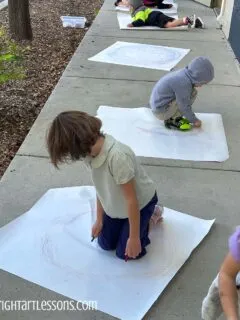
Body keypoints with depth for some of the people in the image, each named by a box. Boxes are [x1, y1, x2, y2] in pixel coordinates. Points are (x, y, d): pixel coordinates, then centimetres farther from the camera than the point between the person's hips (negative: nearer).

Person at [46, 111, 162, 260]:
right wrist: (99, 219, 4)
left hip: (141, 202, -6)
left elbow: (131, 199, -31)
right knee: (106, 244, 11)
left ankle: (149, 217, 20)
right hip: (116, 205, 6)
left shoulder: (117, 157, -42)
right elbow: (101, 187, -4)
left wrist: (134, 238, -21)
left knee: (124, 252, 2)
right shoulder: (90, 151, -19)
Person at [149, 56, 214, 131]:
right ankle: (171, 120, -9)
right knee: (193, 93, -16)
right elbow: (184, 106, -19)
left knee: (192, 91, 8)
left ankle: (174, 116, 8)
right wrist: (194, 120, -5)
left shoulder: (183, 75, 4)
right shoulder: (184, 83, -25)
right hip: (162, 111, -10)